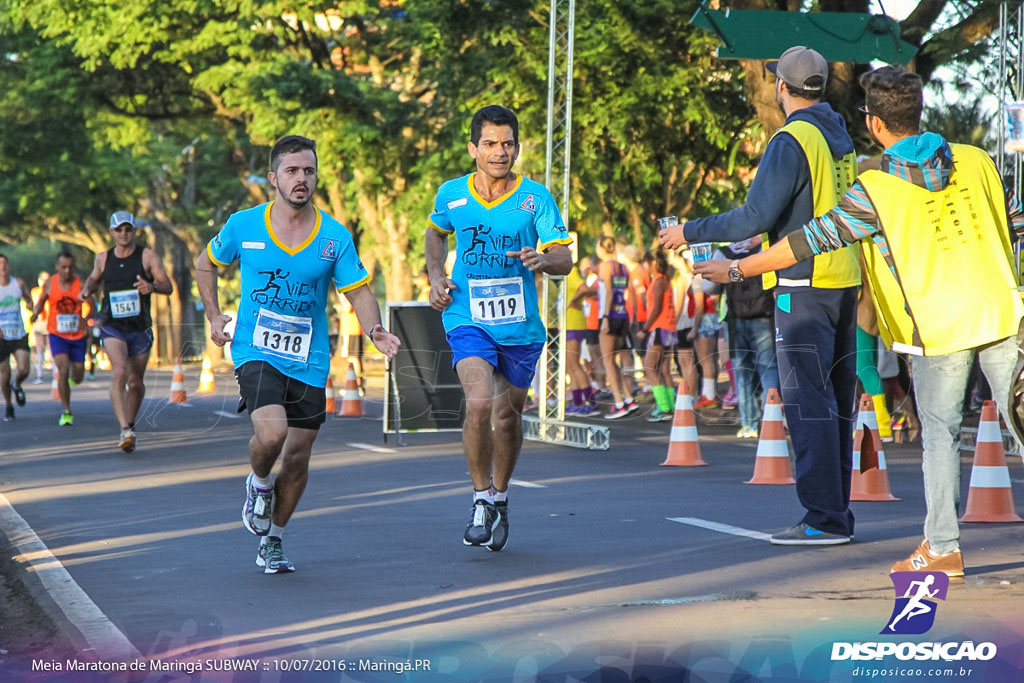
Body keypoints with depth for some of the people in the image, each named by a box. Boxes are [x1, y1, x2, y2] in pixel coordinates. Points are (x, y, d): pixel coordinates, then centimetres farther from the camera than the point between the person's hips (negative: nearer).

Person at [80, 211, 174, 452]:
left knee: (136, 382, 9)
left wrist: (152, 287, -28)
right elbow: (94, 277, 24)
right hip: (112, 326, -1)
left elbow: (168, 286, -6)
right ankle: (125, 431, -31)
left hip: (140, 328, 1)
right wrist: (87, 290, 2)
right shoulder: (103, 258, 4)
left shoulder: (147, 256, -3)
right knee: (119, 372, -23)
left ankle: (130, 425, 34)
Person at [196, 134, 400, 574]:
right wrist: (214, 315, 4)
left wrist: (375, 331, -22)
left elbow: (359, 292, -2)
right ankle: (259, 484, 10)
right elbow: (205, 264, 15)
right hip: (256, 352, -2)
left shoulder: (336, 237, -3)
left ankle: (272, 541, 28)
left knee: (297, 459, 6)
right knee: (271, 432, -26)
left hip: (309, 362, 2)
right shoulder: (242, 226, -3)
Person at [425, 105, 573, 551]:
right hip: (467, 318, -1)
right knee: (479, 402, -23)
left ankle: (500, 498, 36)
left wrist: (541, 260, -32)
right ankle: (481, 499, -5)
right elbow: (436, 232, 21)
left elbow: (564, 258, -10)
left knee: (508, 415, 11)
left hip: (521, 325, 1)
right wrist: (436, 276, 6)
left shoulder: (535, 197, -6)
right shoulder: (451, 195, -1)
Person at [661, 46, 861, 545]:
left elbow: (756, 216, -18)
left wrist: (692, 232, -8)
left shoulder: (792, 142, -13)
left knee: (808, 402, -8)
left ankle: (823, 518, -10)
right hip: (844, 279, 9)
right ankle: (837, 512, 13)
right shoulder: (840, 136, 14)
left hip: (804, 286, -9)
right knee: (835, 400, 10)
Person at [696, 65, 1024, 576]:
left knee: (940, 433, 7)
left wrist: (740, 268, 2)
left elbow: (810, 240, -6)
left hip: (938, 325, -3)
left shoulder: (876, 190, -8)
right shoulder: (975, 161, 4)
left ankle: (943, 546, 8)